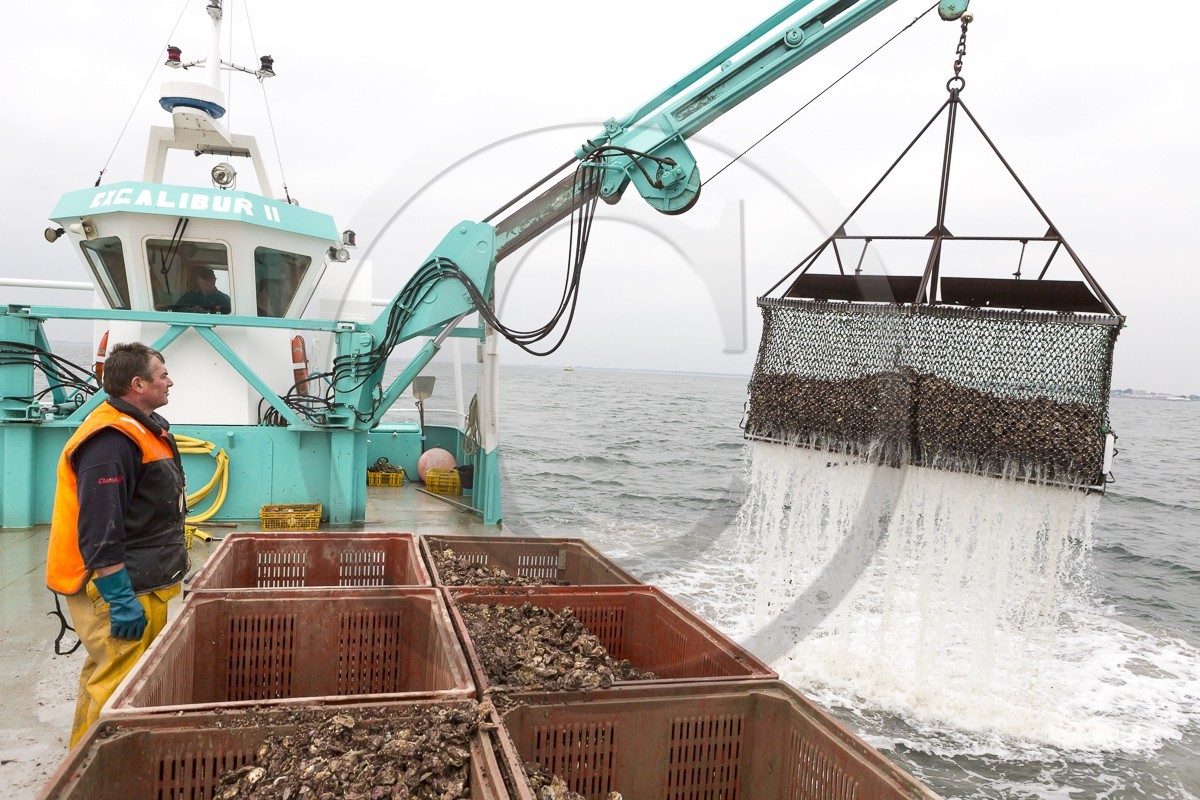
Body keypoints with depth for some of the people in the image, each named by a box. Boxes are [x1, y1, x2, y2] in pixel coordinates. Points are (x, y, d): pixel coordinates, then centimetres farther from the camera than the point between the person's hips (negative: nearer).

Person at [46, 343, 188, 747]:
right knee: (116, 684, -5)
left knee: (105, 676, 20)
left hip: (144, 583, 11)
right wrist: (120, 600, -24)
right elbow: (99, 531, -26)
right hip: (121, 588, -11)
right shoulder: (111, 441, -22)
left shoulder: (144, 428, 13)